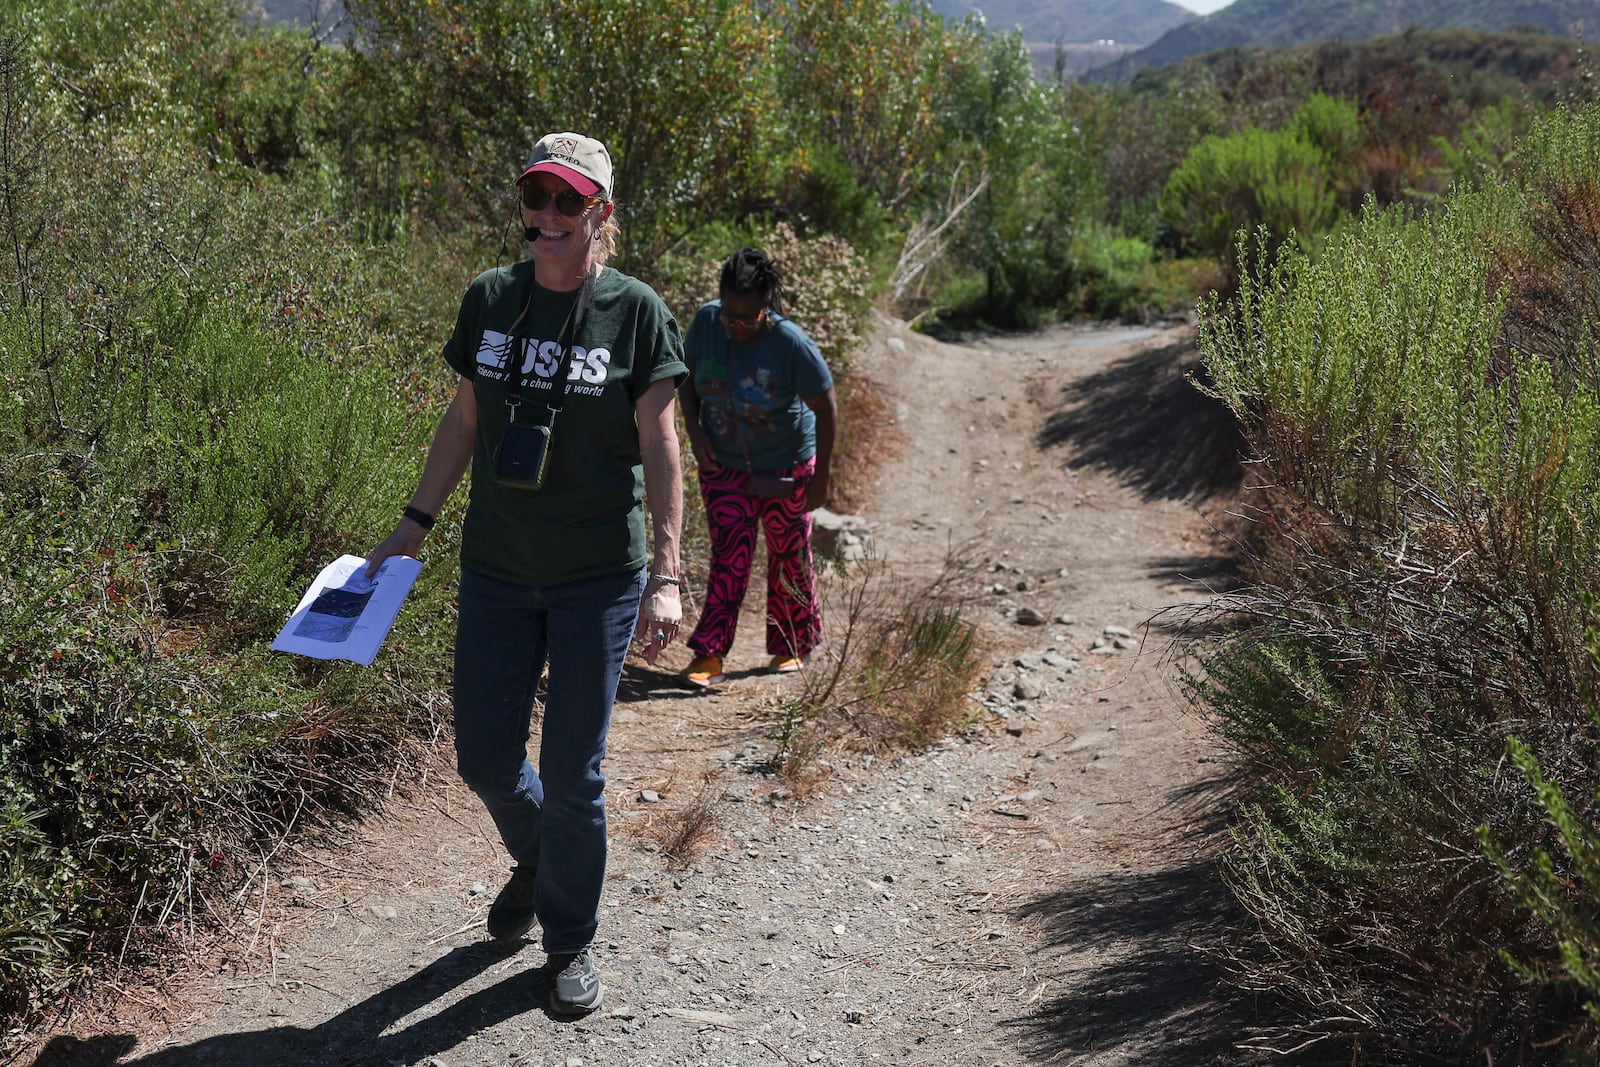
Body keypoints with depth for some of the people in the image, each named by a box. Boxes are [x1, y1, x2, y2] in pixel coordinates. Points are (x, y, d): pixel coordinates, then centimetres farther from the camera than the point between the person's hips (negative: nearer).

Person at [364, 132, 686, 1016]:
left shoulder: (635, 311, -7)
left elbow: (658, 444, -7)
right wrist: (414, 523, 9)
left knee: (573, 774, 3)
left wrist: (665, 574, -14)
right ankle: (535, 861, 44)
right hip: (496, 568, 4)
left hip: (599, 577, -3)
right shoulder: (489, 299, 3)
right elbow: (464, 420, 11)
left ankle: (570, 943, 25)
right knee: (484, 757, 10)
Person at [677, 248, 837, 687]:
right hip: (723, 465, 2)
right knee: (729, 554, -5)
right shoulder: (706, 322, -13)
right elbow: (688, 379, 3)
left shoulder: (791, 343, -24)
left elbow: (826, 408, -15)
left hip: (785, 467, -2)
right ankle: (709, 655, -5)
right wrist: (695, 431, -11)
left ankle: (793, 647, 27)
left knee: (789, 559, 10)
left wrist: (820, 478, -13)